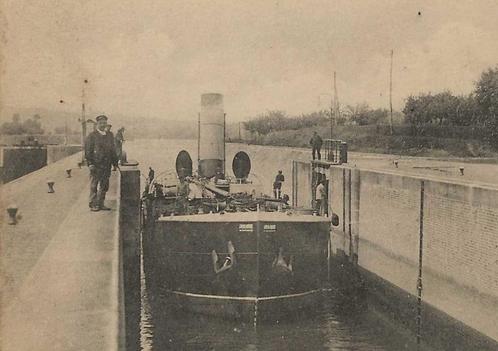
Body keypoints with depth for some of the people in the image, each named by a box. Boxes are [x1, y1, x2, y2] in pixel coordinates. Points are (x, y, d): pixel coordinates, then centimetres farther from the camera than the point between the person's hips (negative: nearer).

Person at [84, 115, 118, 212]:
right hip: (96, 165, -5)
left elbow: (113, 150, 18)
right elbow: (88, 151, -6)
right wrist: (90, 163, -14)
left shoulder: (110, 135, 14)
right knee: (94, 186, -1)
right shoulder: (92, 136, -3)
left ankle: (100, 204, 18)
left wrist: (115, 162, 13)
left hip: (107, 165, 5)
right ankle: (93, 205, 6)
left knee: (104, 186, 9)